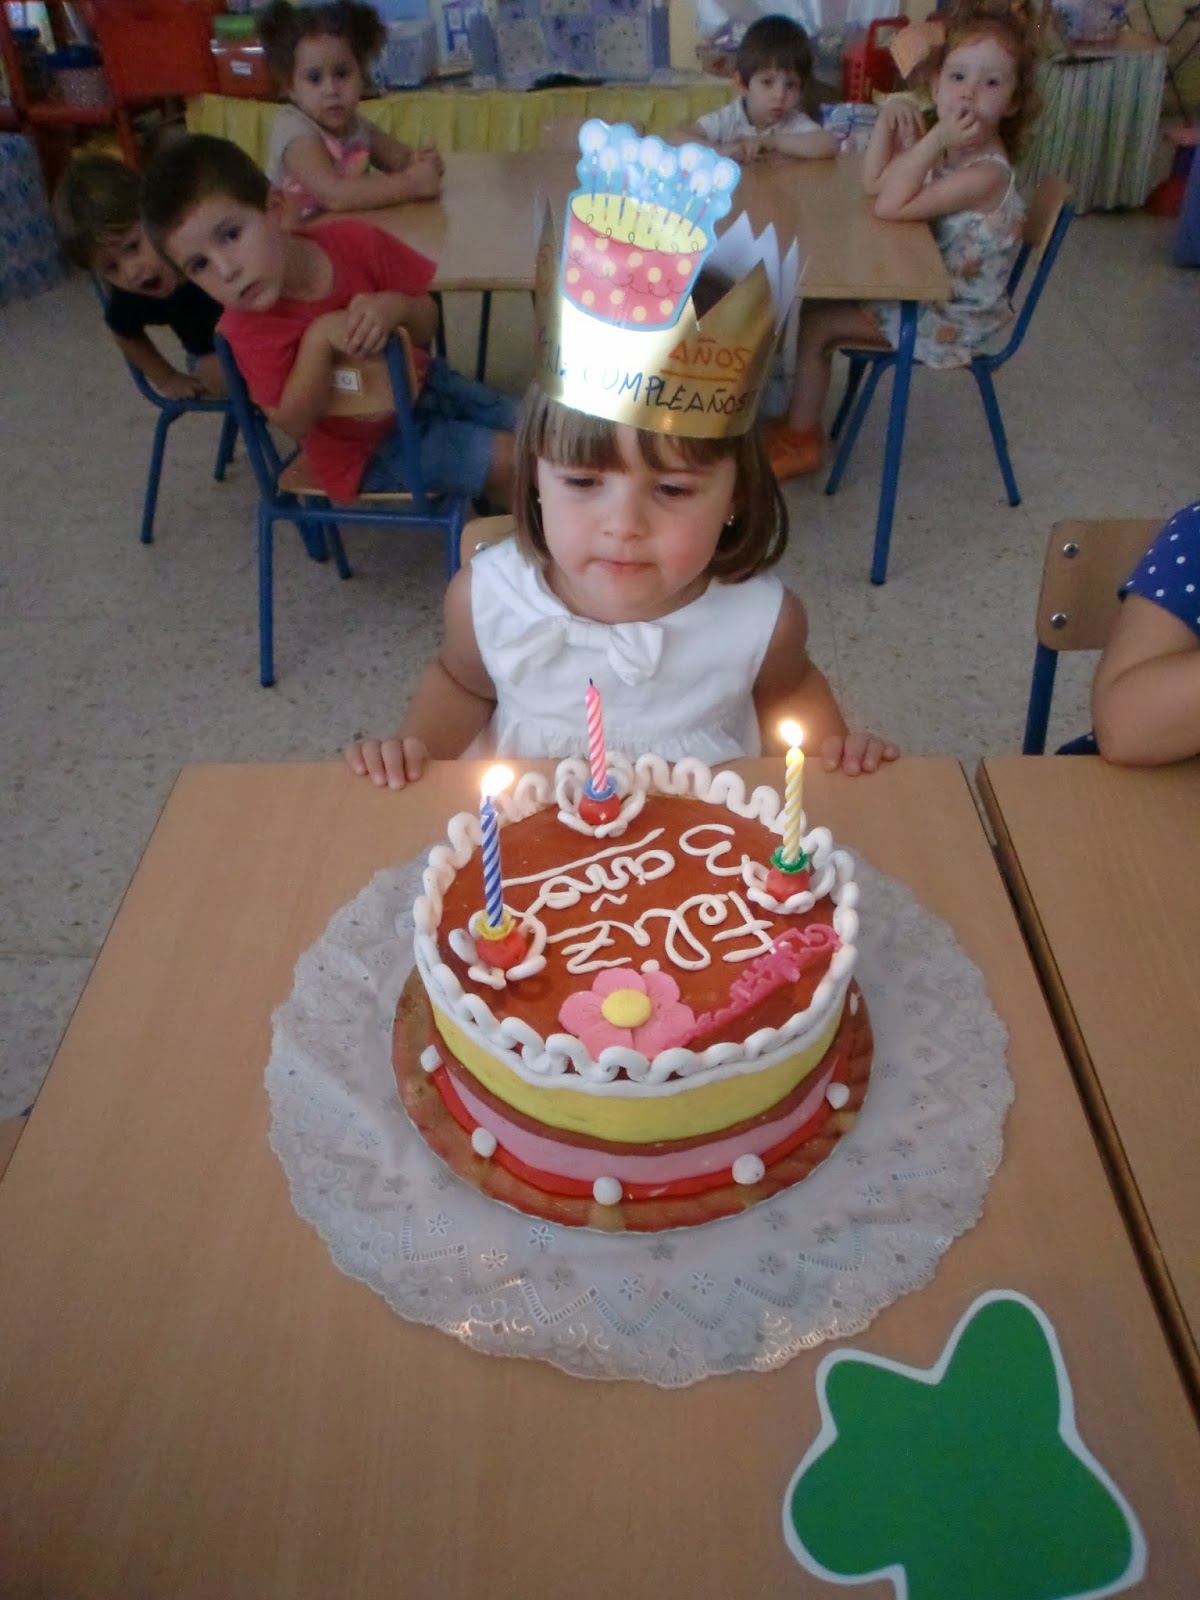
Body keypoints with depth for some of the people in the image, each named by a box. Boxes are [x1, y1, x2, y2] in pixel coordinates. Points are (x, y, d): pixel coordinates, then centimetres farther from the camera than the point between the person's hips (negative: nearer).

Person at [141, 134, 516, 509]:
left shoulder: (354, 241, -15)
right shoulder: (249, 326, -23)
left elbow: (426, 326, -7)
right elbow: (295, 423, -24)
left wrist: (396, 307, -31)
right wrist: (320, 338, -37)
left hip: (423, 384, 5)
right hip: (368, 452, -5)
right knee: (507, 461, -14)